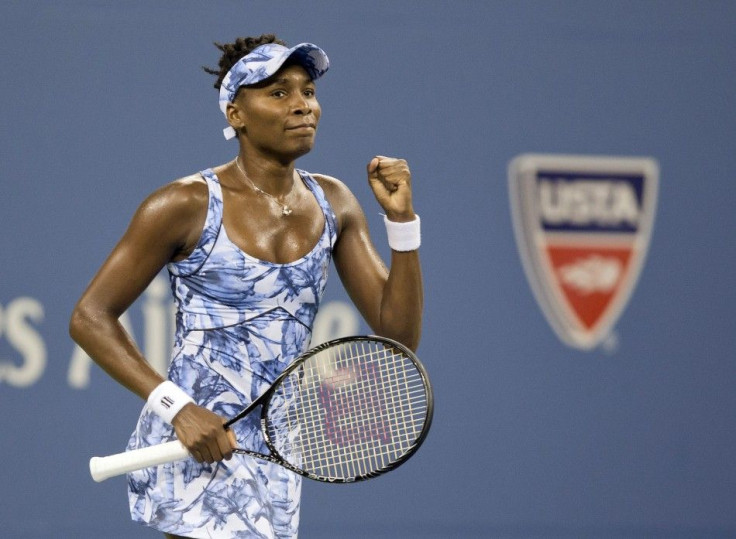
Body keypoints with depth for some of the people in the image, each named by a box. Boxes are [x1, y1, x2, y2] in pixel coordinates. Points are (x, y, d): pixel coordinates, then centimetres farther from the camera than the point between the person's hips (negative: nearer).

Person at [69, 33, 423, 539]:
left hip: (276, 463, 6)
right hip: (196, 456, -6)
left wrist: (401, 217, -8)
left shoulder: (333, 204, 6)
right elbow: (90, 317, -7)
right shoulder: (186, 206, -9)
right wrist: (176, 407, -18)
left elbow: (399, 335, 4)